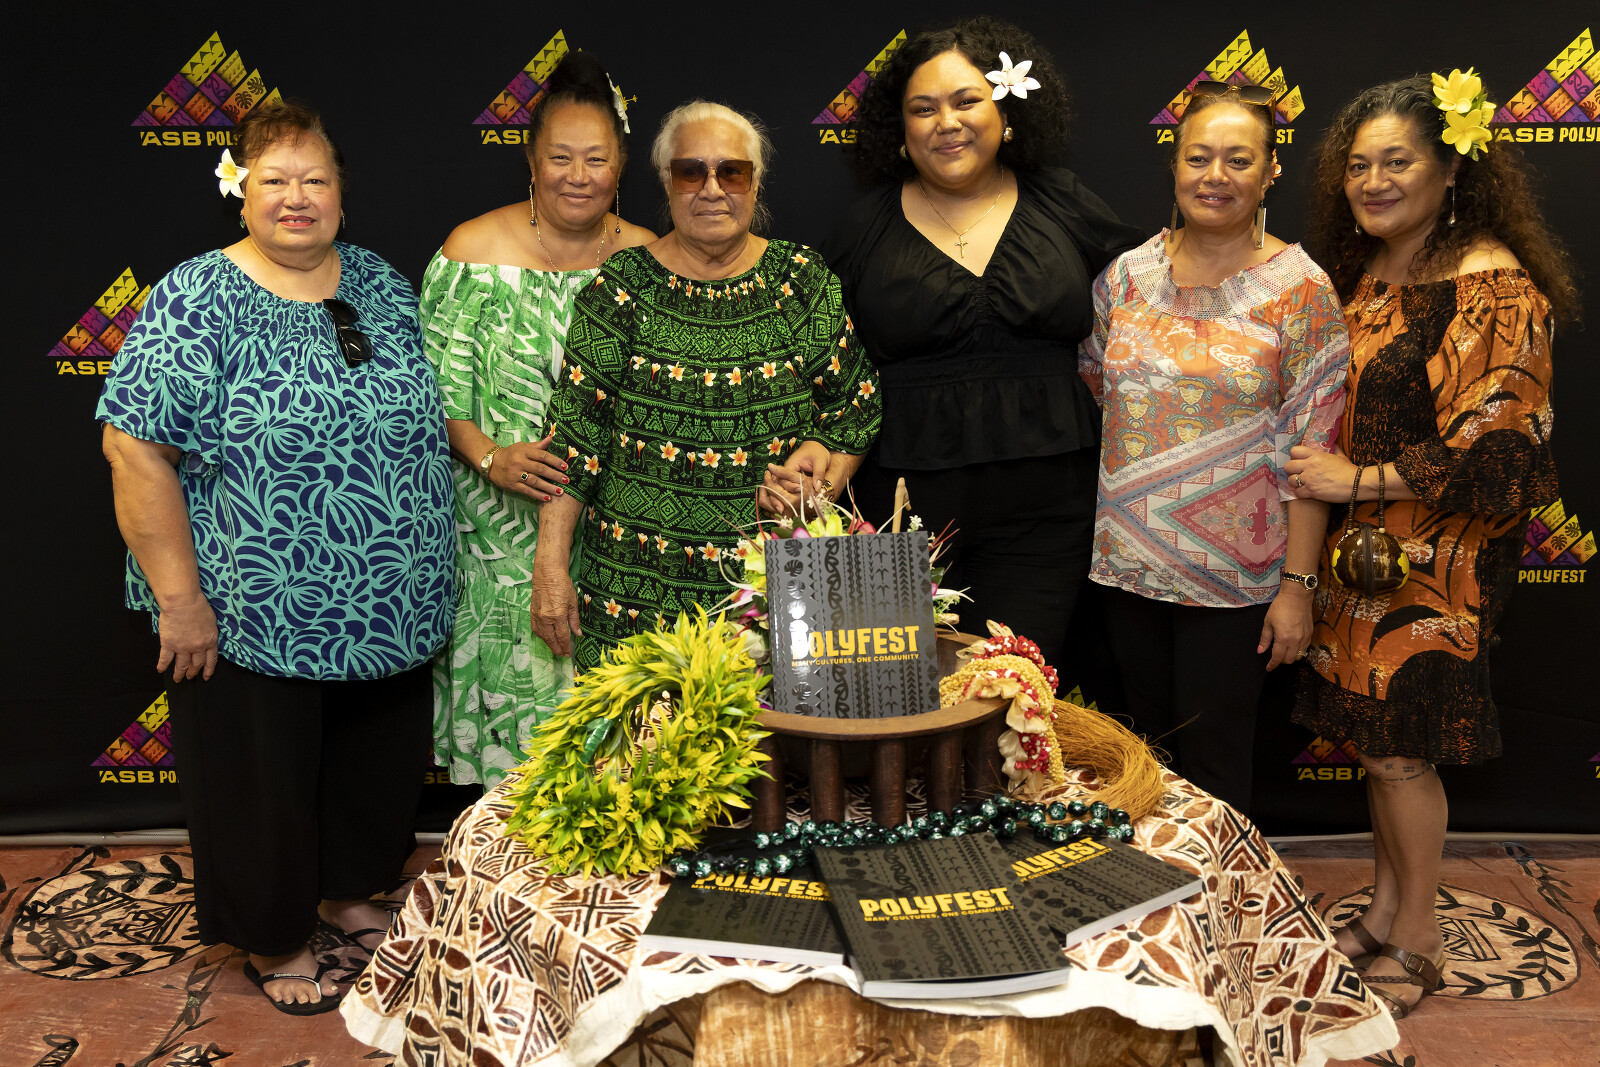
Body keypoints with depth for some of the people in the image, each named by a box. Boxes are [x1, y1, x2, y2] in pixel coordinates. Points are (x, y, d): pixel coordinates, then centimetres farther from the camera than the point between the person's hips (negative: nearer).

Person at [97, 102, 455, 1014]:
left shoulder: (382, 285, 4)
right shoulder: (196, 303, -14)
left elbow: (426, 409, 17)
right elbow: (136, 449, -17)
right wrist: (179, 598, -18)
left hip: (388, 612, 6)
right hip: (257, 620, -5)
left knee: (380, 766, 21)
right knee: (265, 783, 11)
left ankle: (351, 892, 46)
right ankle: (276, 938, 34)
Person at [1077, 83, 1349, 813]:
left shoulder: (1299, 289, -7)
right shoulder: (1128, 273, 3)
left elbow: (1312, 448, -9)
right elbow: (1091, 395, 15)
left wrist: (1298, 583, -11)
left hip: (1233, 575, -3)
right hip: (1127, 562, 4)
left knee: (1212, 765, 6)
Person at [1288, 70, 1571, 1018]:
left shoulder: (1494, 286, -14)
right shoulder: (1366, 274, 10)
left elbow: (1499, 449, -19)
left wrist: (1359, 480, -17)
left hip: (1436, 560, -7)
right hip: (1361, 549, 7)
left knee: (1401, 747, 0)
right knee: (1374, 735, 14)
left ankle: (1417, 941, 18)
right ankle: (1386, 910, 31)